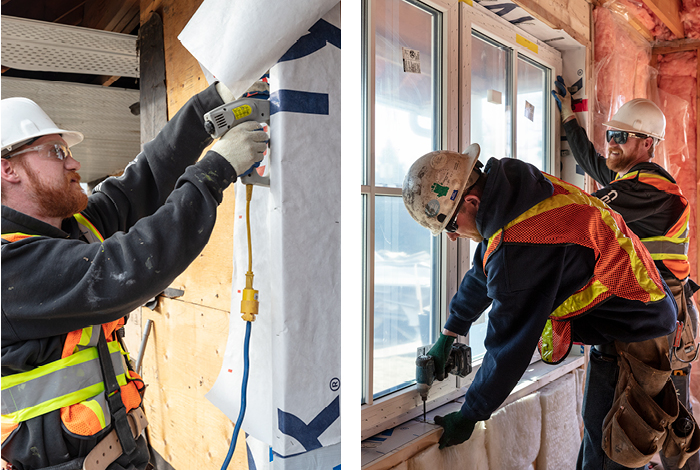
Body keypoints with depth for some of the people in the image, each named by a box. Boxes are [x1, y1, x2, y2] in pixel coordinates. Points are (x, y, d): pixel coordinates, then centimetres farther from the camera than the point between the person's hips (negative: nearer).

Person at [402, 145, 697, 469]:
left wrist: (469, 415, -10)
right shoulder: (518, 190, -3)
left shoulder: (519, 248, -34)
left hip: (630, 338, -10)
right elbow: (483, 273, 10)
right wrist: (448, 335, 16)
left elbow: (509, 347, -25)